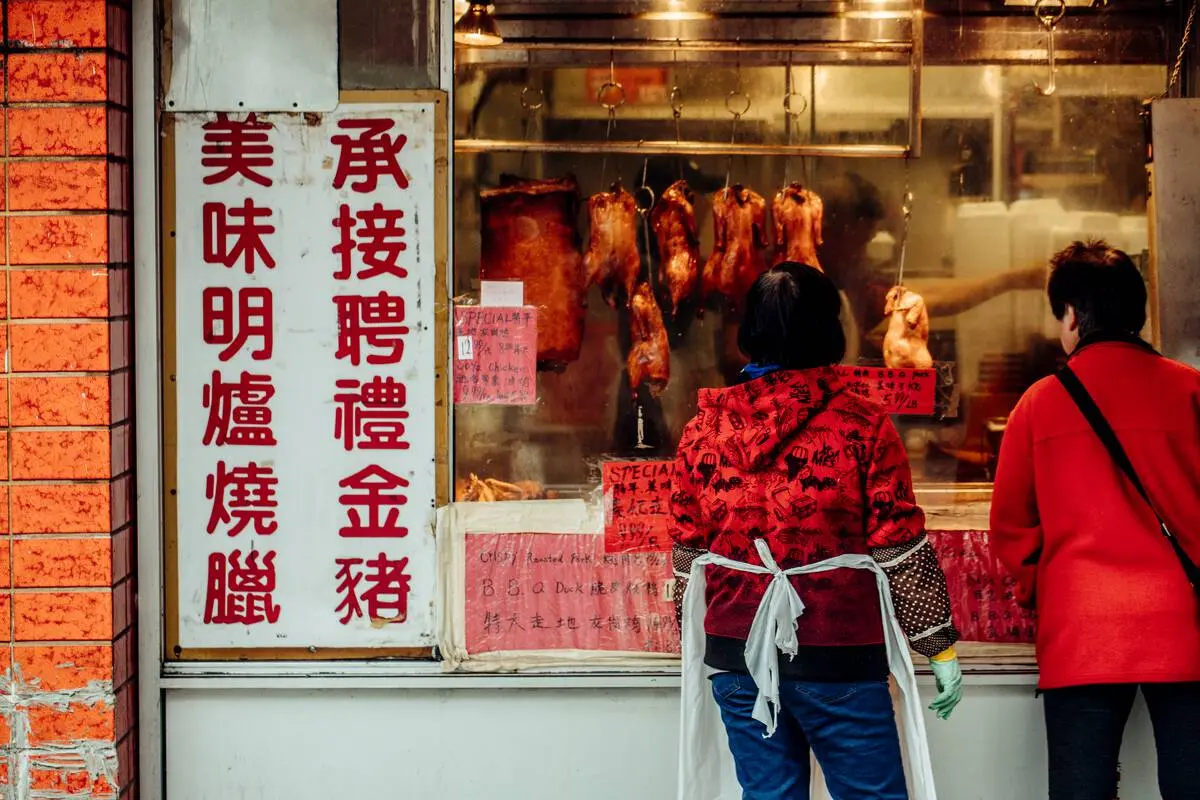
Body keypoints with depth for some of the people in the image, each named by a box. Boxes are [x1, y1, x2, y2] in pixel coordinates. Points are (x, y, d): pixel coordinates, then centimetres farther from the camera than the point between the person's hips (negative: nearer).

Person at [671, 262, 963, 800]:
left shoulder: (704, 428, 3)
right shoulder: (862, 426, -7)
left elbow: (688, 552, 8)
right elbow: (901, 550, -7)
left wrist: (695, 644, 19)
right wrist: (940, 648, 2)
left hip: (736, 656, 4)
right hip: (837, 656, -3)